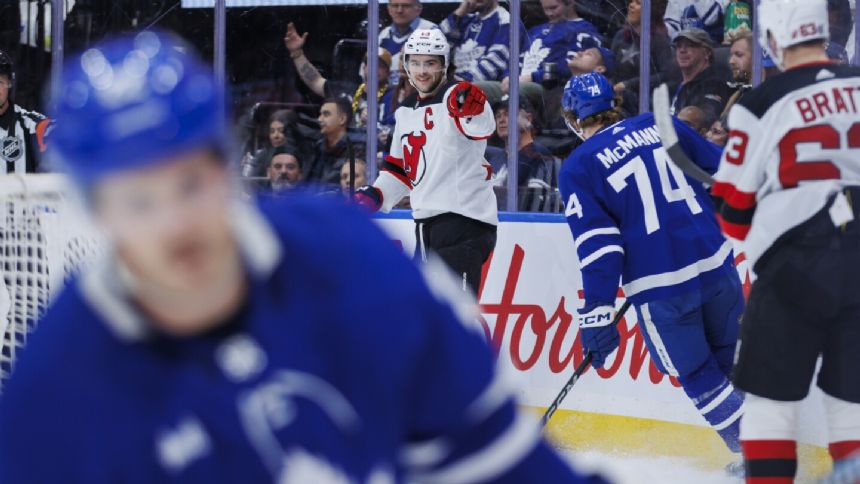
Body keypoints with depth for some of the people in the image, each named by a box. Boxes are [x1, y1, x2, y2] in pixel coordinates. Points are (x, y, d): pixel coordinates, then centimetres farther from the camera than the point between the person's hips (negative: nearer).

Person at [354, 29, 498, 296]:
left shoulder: (456, 97, -10)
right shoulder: (406, 111, 16)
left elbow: (482, 126, -32)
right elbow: (400, 168, 26)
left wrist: (470, 107, -53)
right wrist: (373, 196, 11)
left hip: (464, 217, -9)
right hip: (427, 222, 9)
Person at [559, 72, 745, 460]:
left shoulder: (578, 168, -1)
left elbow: (598, 247, -9)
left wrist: (598, 315, -8)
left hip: (661, 287, -4)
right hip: (716, 264, 4)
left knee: (698, 376, 13)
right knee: (734, 362, 21)